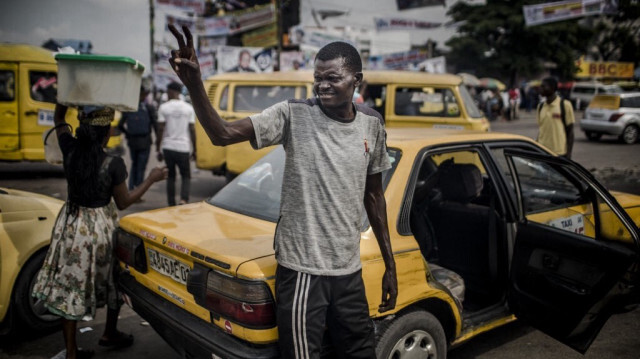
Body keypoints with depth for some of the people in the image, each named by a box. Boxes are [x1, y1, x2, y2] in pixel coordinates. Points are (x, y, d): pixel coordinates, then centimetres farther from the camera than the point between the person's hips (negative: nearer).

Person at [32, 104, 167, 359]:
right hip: (100, 229, -4)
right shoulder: (113, 164, -19)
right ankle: (110, 334, 38)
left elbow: (58, 119, 11)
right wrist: (151, 179, 0)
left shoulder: (70, 150, -8)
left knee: (70, 287, 11)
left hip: (70, 224, 4)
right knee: (114, 281, 21)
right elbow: (123, 202, -8)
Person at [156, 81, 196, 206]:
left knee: (170, 176, 12)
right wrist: (194, 150, 8)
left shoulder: (163, 107, -1)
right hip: (183, 147, 0)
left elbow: (161, 129, -3)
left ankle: (172, 203, 13)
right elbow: (192, 130, 2)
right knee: (186, 176, 9)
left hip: (168, 147, 0)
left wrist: (158, 149, 3)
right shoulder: (188, 108, 3)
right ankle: (184, 199, -13)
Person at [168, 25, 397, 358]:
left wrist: (390, 266, 14)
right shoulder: (294, 115, -10)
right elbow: (223, 134, -19)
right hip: (301, 271, -4)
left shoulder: (372, 124, 4)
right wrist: (194, 84, -37)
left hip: (350, 273, 5)